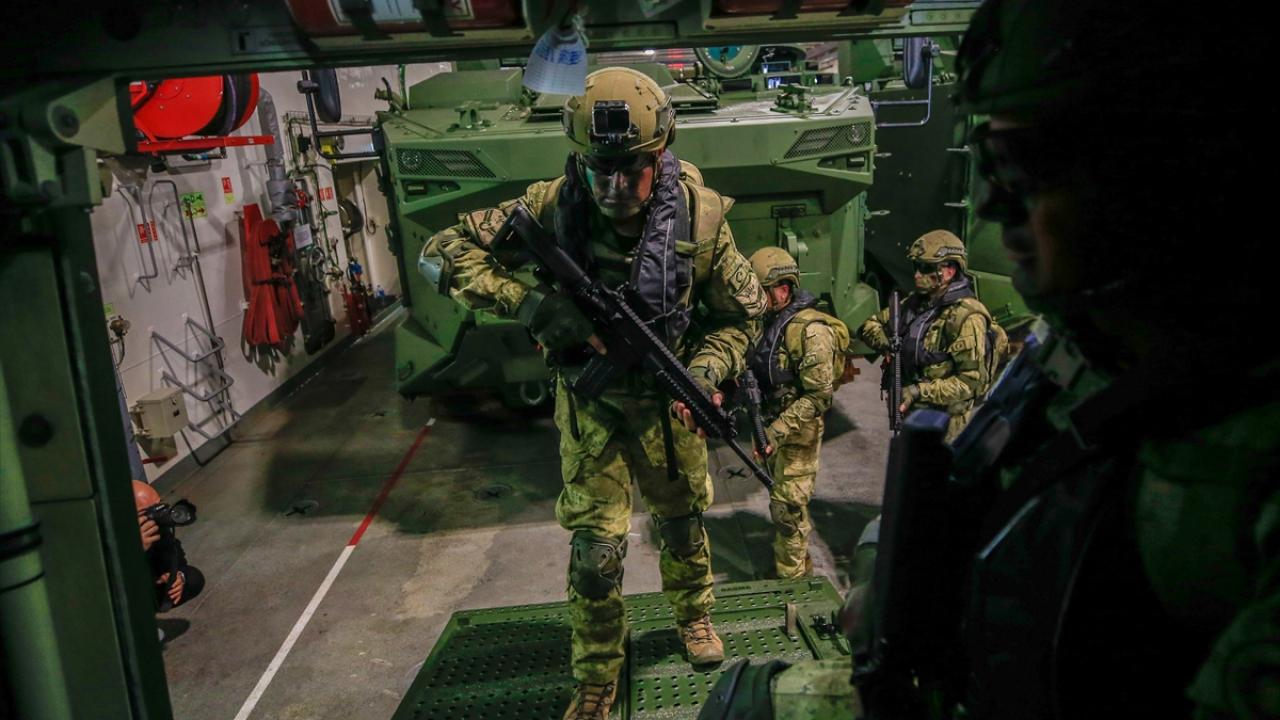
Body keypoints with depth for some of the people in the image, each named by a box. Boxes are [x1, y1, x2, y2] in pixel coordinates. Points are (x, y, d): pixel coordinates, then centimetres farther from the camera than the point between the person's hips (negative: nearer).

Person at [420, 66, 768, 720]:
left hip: (665, 401, 2)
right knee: (596, 549, 1)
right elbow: (442, 253, -18)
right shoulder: (552, 206, -22)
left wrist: (703, 373, -24)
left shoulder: (699, 214, -19)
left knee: (681, 520, 21)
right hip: (590, 402, -1)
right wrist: (531, 304, -32)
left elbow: (742, 315, -6)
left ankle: (693, 614, 52)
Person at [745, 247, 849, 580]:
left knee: (787, 506, -2)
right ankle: (801, 564, 38)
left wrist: (777, 431, -25)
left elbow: (819, 396, -23)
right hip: (771, 426, 9)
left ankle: (790, 579, 12)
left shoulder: (810, 331, -21)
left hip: (798, 432, -8)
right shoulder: (766, 322, 5)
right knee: (783, 501, 20)